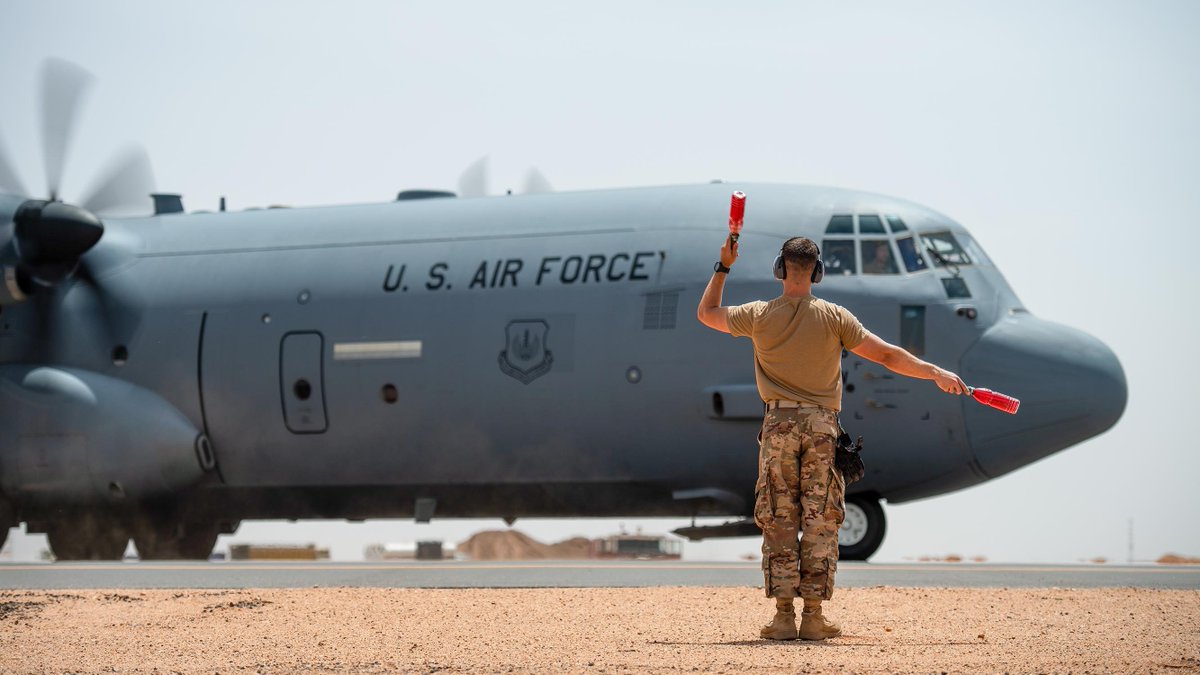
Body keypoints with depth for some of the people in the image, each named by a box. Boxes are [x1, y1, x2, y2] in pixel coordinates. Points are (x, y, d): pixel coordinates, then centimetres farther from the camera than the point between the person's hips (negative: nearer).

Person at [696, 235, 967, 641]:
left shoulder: (759, 316, 0)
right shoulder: (834, 318, -3)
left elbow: (706, 313, 17)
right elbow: (886, 355, -3)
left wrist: (723, 267, 27)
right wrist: (936, 373, 4)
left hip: (778, 424, 0)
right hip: (822, 425, 0)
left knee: (779, 521, 4)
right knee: (819, 522, 3)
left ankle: (784, 616, 0)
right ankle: (812, 617, 1)